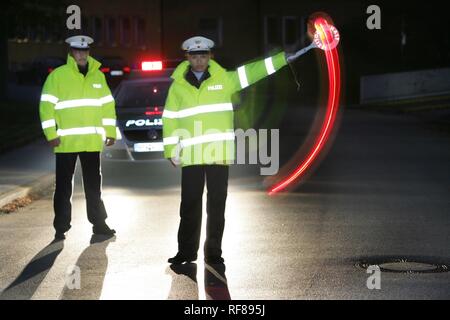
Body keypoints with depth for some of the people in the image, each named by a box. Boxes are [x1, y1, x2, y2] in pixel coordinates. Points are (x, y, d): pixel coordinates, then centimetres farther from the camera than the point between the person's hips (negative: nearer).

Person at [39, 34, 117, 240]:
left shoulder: (97, 76, 9)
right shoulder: (58, 76, -5)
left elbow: (107, 105, 13)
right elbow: (47, 105, -7)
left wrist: (110, 132, 9)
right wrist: (51, 134, -13)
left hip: (92, 141, 4)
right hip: (66, 142, -4)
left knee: (93, 184, 12)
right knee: (64, 185, 2)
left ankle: (99, 223, 21)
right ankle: (61, 227, 8)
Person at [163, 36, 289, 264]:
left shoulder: (223, 79, 5)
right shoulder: (178, 86, 6)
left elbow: (252, 72, 2)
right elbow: (170, 120, 7)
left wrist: (283, 58, -4)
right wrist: (171, 151, 2)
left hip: (219, 154, 0)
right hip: (191, 156, 0)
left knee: (217, 205, 4)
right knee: (190, 205, 4)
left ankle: (213, 252, 13)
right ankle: (187, 251, 13)